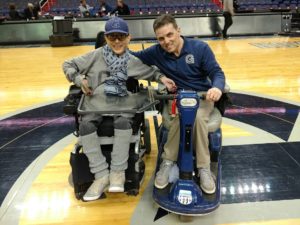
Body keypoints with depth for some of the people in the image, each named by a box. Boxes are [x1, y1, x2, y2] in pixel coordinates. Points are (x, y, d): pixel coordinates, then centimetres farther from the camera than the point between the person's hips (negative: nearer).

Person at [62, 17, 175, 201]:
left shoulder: (133, 61, 15)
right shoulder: (96, 55, 11)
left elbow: (151, 71, 26)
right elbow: (68, 65, 15)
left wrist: (162, 77, 5)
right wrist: (79, 79, -2)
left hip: (122, 100, 0)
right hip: (97, 100, 1)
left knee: (123, 122, -36)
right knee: (86, 125, -30)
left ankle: (118, 172, -27)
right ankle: (101, 174, -25)